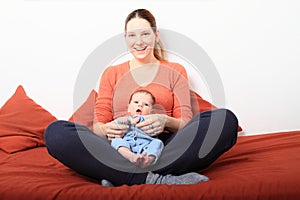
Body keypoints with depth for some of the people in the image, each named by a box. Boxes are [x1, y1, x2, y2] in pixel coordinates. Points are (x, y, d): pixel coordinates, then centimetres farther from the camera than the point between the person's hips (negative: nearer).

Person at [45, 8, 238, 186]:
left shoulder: (175, 71, 18)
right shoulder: (112, 73, 20)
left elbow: (186, 124, 9)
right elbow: (99, 124, 11)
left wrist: (166, 122, -16)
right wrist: (106, 130, -14)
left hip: (163, 147, 0)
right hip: (120, 149, 0)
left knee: (226, 119, -27)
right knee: (56, 131, -26)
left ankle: (120, 178, -33)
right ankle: (156, 180, -36)